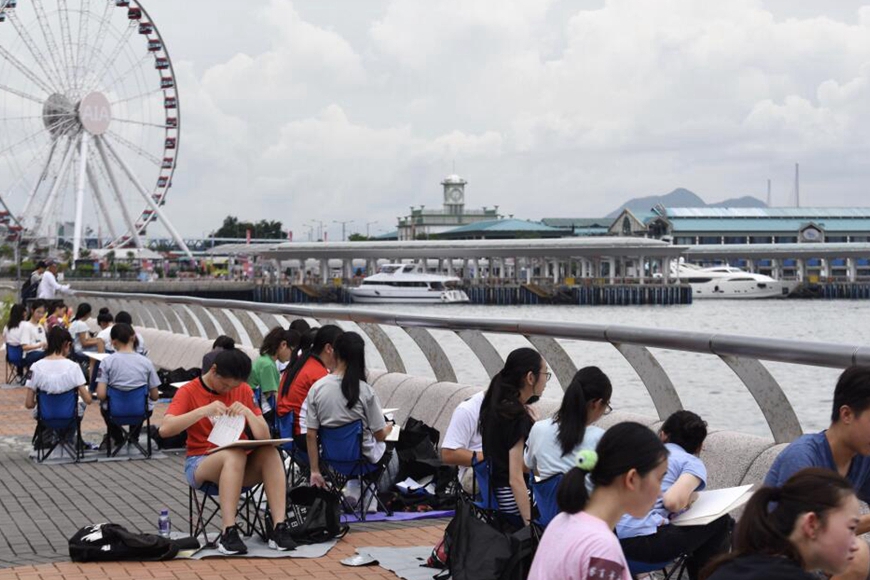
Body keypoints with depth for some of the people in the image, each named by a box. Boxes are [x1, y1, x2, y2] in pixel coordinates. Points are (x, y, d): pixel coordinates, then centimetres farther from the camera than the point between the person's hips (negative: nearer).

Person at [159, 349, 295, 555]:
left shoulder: (243, 391, 10)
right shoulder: (189, 392, -1)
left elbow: (264, 436, 5)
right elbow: (165, 429, -17)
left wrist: (248, 412, -14)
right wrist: (204, 410, -25)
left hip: (242, 467, 4)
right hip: (200, 464, -4)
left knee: (270, 452, -28)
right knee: (234, 455, -36)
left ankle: (279, 528, -34)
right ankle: (228, 533, -40)